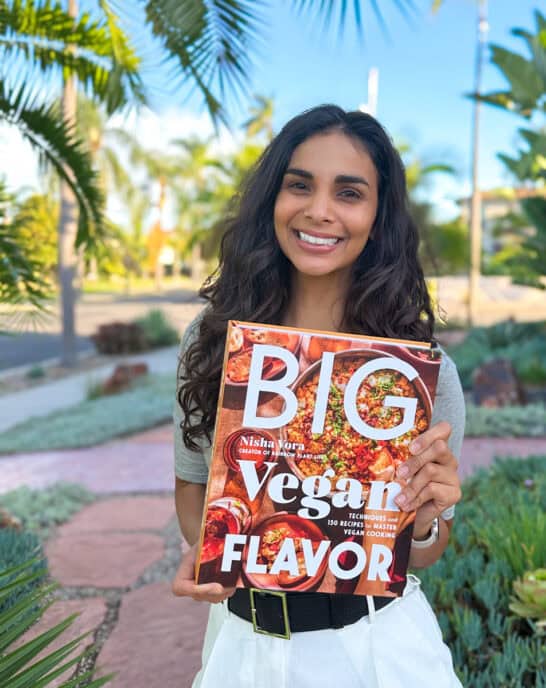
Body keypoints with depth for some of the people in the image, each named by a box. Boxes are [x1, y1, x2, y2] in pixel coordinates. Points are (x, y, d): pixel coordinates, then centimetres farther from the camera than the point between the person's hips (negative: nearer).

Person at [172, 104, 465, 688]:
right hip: (243, 638, 2)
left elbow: (423, 554, -3)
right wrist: (202, 548, -17)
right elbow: (191, 481, 3)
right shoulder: (211, 339, -10)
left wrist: (423, 520, -25)